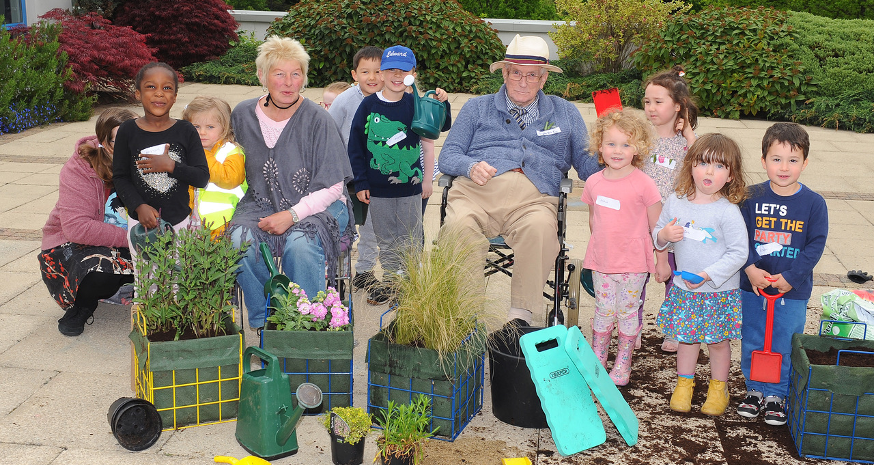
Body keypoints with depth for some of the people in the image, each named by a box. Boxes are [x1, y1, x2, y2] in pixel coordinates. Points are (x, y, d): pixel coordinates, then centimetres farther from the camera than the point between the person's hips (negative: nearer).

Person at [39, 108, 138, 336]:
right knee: (99, 272, -37)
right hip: (73, 244, -4)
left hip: (127, 244, 4)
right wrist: (127, 237, -32)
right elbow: (77, 228, -29)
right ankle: (81, 307, 0)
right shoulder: (78, 170, -19)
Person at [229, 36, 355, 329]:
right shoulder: (242, 115, 3)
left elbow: (331, 187, -9)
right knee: (241, 240, -27)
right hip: (262, 204, 4)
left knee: (300, 245, -35)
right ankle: (263, 323, -9)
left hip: (318, 206, -3)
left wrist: (292, 214, -21)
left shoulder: (317, 120, -10)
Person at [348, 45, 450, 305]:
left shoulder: (415, 105, -1)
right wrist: (361, 183, -2)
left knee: (410, 239, 8)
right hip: (378, 188, 1)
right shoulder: (369, 106, -2)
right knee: (386, 239, 12)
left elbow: (441, 127, -3)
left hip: (410, 186, 0)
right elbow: (355, 146, 1)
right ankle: (389, 281, 26)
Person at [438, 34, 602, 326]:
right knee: (459, 226, -34)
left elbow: (586, 161, 19)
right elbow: (448, 156, 18)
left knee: (541, 227, -36)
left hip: (534, 197, 0)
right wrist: (471, 167, -5)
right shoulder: (477, 108, 26)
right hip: (476, 191, 0)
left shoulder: (565, 113, 27)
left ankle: (521, 313, -28)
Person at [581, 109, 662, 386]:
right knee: (603, 312, 12)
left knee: (628, 313, 7)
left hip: (633, 264, -3)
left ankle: (623, 364, 23)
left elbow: (657, 226, -5)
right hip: (601, 263, 3)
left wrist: (662, 261, -1)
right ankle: (596, 361, 26)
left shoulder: (643, 184, -12)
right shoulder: (593, 182, 1)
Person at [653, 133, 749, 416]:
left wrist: (708, 275, -24)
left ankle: (718, 388, 30)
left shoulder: (728, 212, -17)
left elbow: (739, 253, -16)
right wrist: (663, 235, -14)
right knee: (686, 337, 15)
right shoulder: (676, 202, -3)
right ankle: (684, 383, 33)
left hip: (719, 291, -3)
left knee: (718, 340, 11)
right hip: (684, 288, 3)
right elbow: (657, 232, 10)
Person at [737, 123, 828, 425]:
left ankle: (776, 395, 26)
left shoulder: (813, 203, -7)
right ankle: (755, 390, 31)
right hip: (752, 286, 1)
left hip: (793, 290, -1)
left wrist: (790, 278, -14)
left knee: (784, 347, 8)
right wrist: (750, 268, -17)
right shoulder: (752, 197, -4)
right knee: (752, 343, 13)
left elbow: (816, 245, -7)